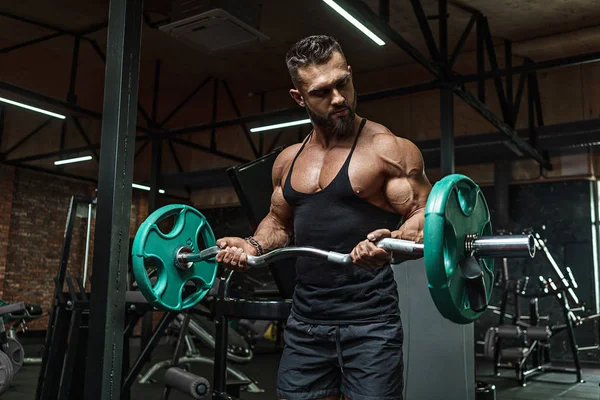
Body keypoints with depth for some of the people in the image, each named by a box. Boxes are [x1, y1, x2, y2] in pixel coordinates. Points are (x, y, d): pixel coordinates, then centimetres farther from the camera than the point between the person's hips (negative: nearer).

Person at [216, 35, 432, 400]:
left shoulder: (389, 150, -7)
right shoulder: (288, 161, 11)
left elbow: (425, 216, -10)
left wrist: (392, 242, -31)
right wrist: (253, 245, 3)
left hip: (369, 318, -5)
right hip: (306, 317, 6)